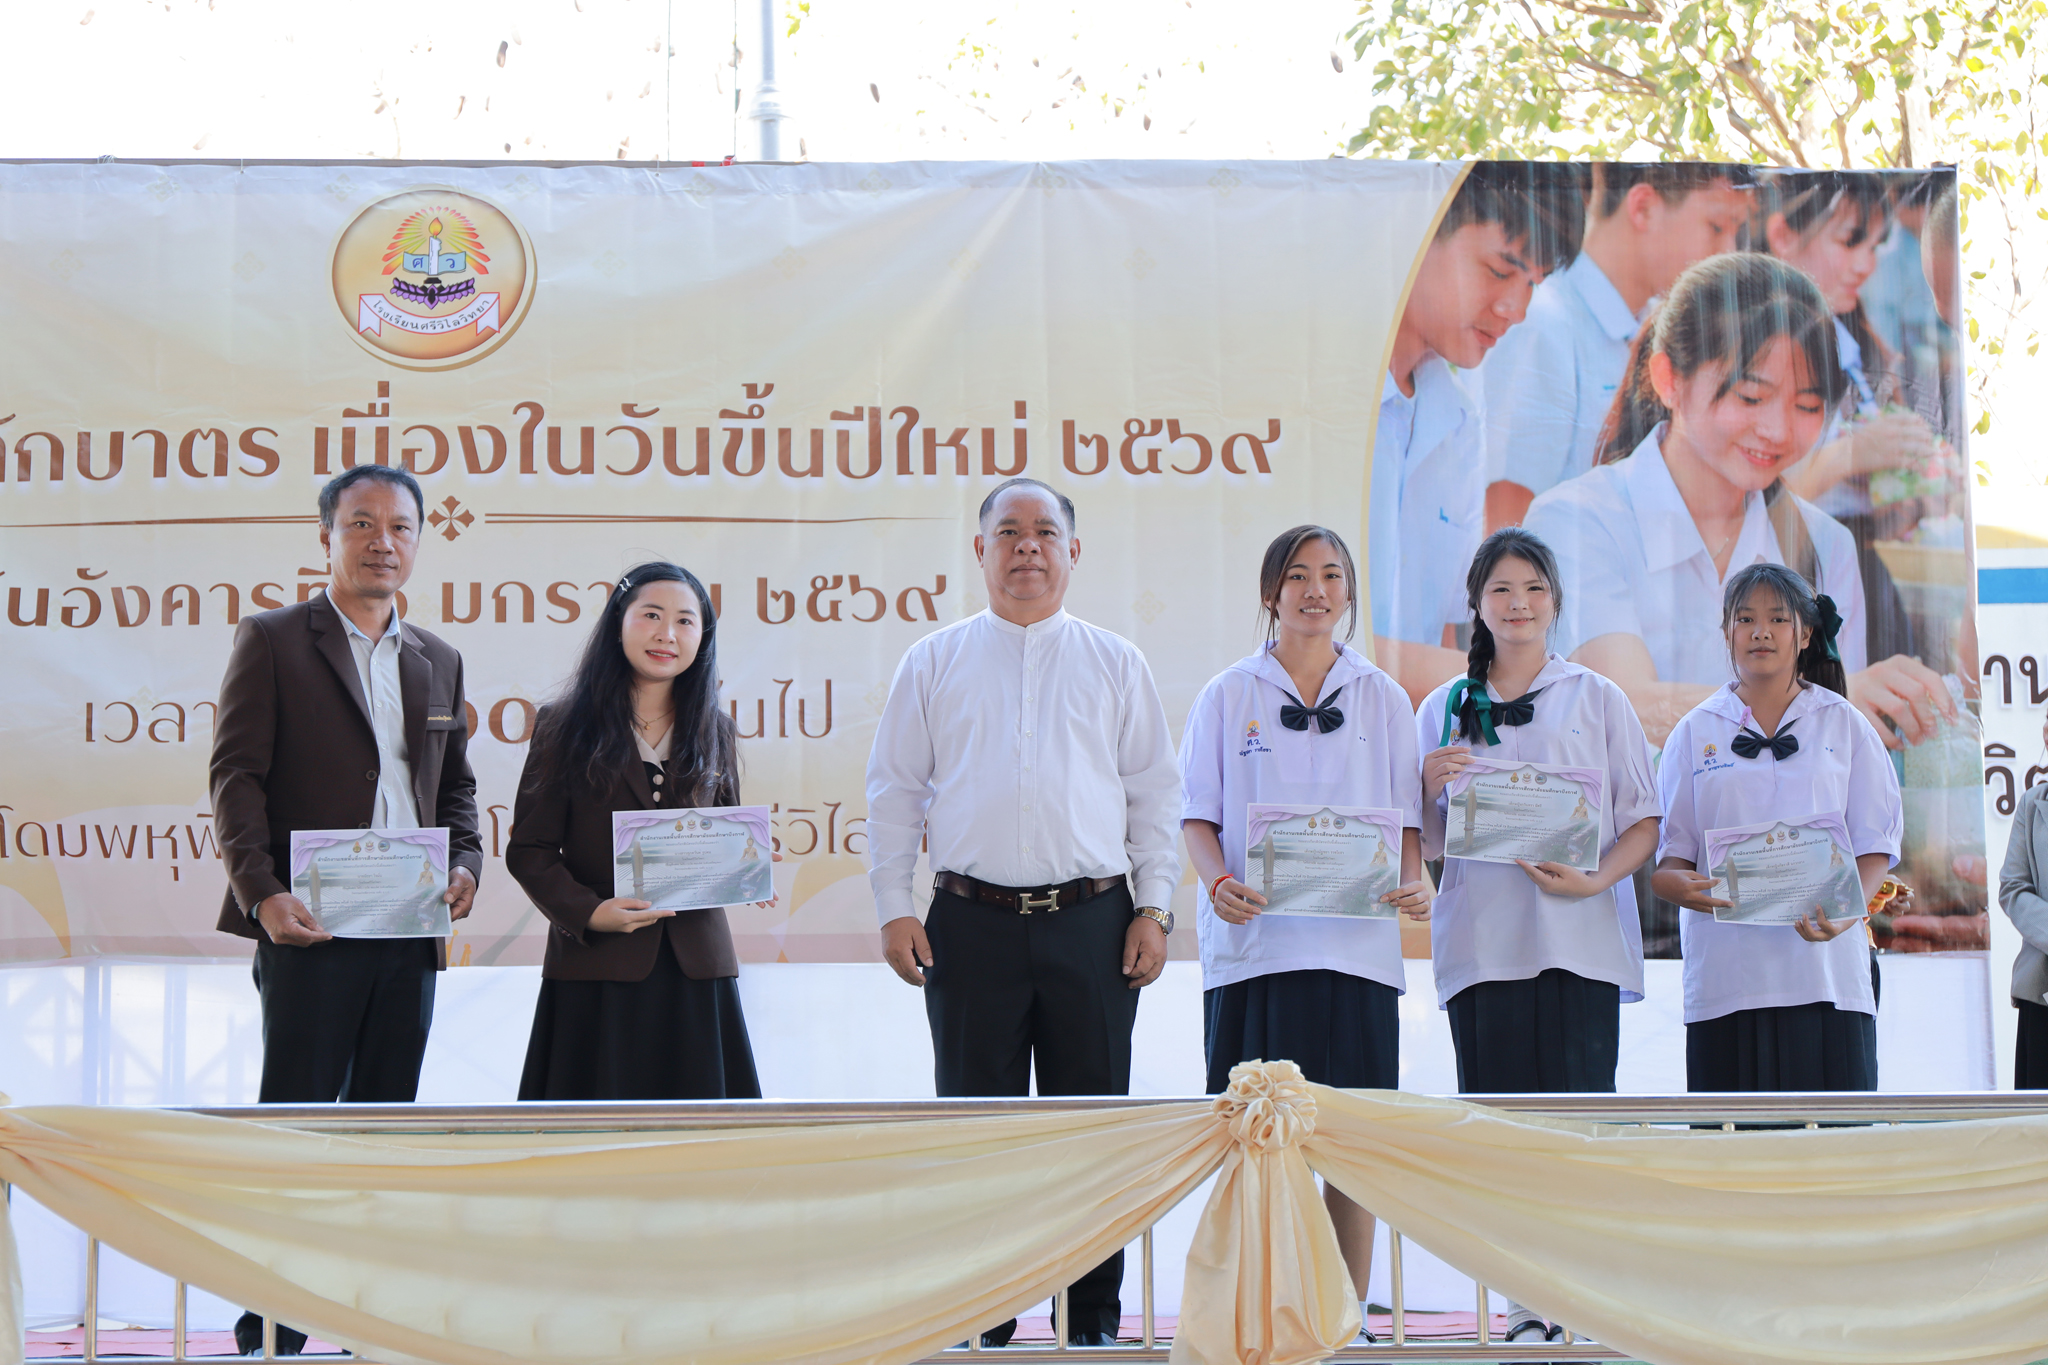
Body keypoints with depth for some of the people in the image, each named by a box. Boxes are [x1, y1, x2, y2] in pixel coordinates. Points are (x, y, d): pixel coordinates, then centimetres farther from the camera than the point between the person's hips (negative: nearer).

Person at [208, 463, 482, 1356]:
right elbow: (237, 775, -6)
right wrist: (262, 892, -18)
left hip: (412, 931, 5)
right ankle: (268, 1331, 1)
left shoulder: (438, 662, 18)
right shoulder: (272, 641, 1)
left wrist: (465, 865, 0)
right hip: (313, 924, -5)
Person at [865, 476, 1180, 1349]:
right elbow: (894, 790, 9)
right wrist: (894, 908, 0)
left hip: (1093, 921, 0)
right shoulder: (934, 663, 9)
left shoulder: (1115, 664, 11)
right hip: (972, 923, 0)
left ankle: (1094, 1320, 11)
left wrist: (1154, 907, 2)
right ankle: (983, 1322, 10)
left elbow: (1153, 792, 11)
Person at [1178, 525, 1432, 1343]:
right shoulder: (1228, 695, 8)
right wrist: (1216, 881, -14)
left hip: (1356, 944, 1)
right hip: (1254, 940, -1)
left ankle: (1349, 1314, 7)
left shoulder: (1381, 698, 12)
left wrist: (1413, 881, -9)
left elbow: (1405, 820, 11)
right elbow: (1198, 816, 5)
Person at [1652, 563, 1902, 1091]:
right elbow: (1672, 846, 10)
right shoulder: (1695, 731, 12)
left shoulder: (1844, 725, 11)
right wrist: (1673, 883, -14)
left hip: (1825, 964, 0)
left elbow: (1877, 839, 6)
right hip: (1727, 965, 0)